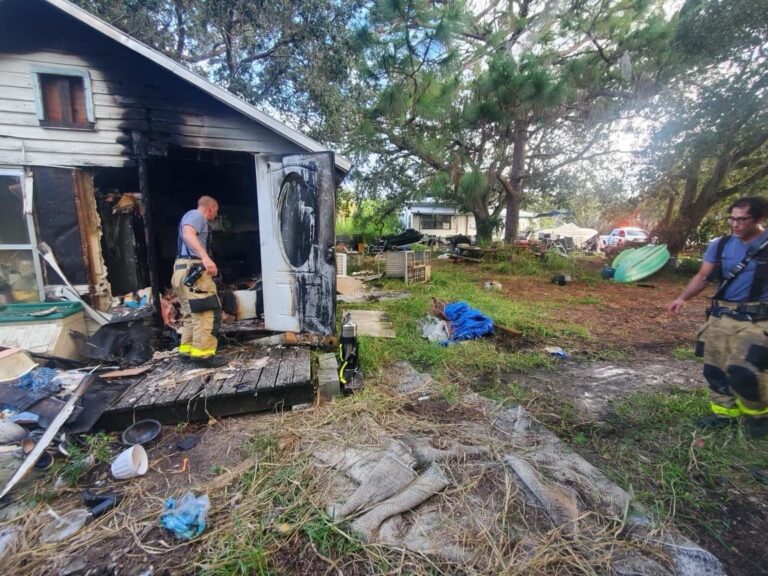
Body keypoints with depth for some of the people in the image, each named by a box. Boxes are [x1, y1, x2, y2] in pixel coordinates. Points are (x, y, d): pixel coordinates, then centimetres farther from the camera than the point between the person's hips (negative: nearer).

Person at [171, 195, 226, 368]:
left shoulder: (193, 218, 29)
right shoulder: (196, 215, -2)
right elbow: (188, 233, -22)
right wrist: (205, 257, -35)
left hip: (185, 270, 11)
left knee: (191, 313, 15)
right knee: (207, 311, -12)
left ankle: (187, 350, 18)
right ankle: (202, 354, -12)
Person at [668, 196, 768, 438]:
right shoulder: (720, 245, 4)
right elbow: (703, 276, 8)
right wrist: (683, 297, -6)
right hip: (721, 315, 4)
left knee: (742, 371, -13)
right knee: (715, 368, 9)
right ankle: (725, 412, 27)